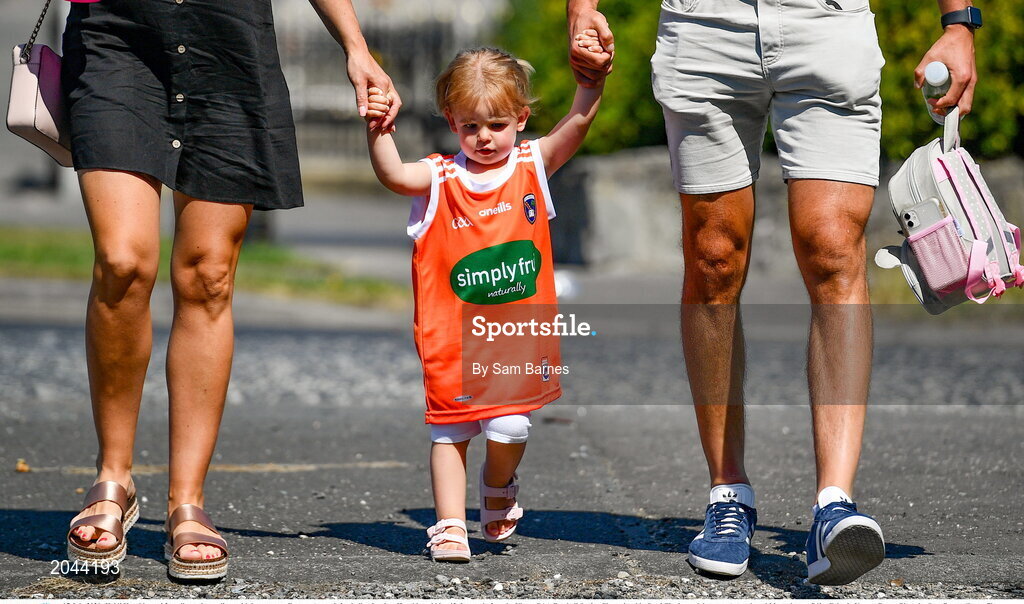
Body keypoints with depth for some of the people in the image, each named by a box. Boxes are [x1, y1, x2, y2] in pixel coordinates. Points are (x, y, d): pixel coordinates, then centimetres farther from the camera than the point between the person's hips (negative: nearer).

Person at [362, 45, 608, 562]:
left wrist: (593, 74, -23)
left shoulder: (532, 165, 3)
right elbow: (394, 175, -20)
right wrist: (378, 129, -35)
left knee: (509, 427, -2)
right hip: (454, 334, 0)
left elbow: (578, 121, -8)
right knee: (449, 428, 3)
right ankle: (450, 524, 12)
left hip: (519, 333, 0)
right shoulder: (440, 179, -2)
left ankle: (498, 487, 30)